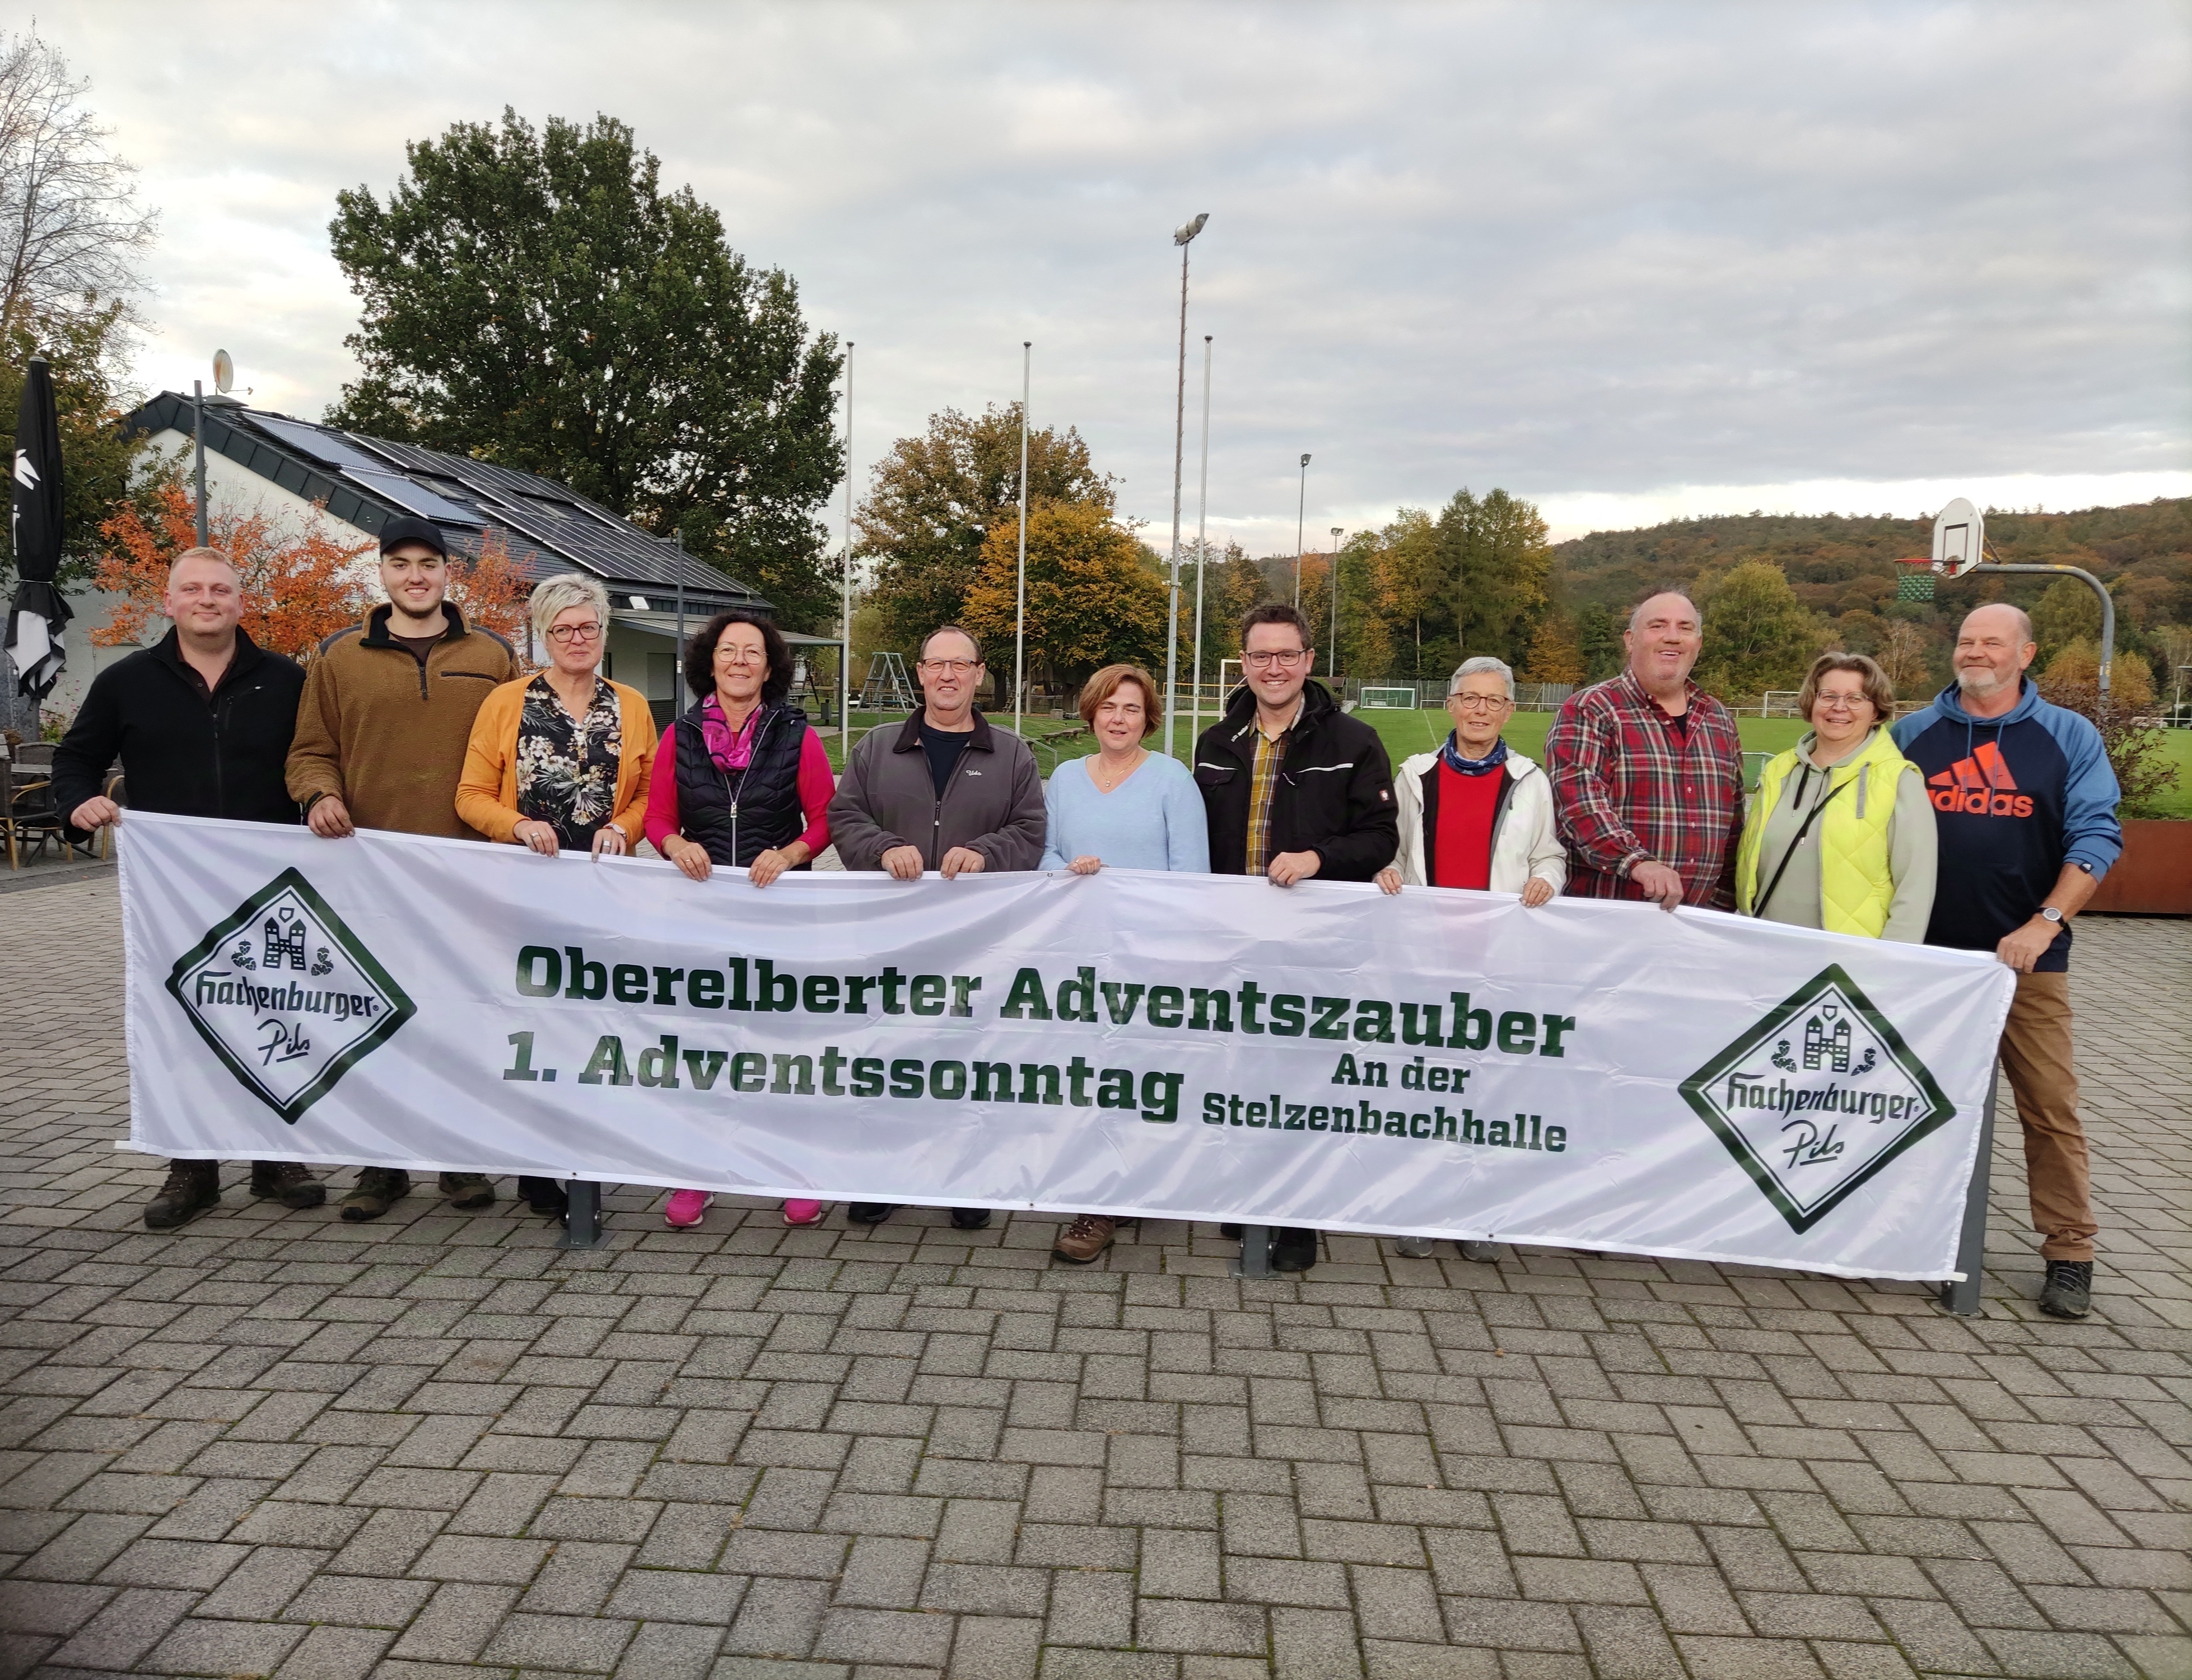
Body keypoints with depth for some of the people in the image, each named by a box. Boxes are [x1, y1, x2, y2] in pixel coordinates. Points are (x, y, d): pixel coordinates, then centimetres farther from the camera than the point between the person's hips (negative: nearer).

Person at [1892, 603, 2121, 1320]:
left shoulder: (2069, 737, 3)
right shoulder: (1913, 734, 7)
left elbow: (2096, 838, -3)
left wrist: (2045, 924, -16)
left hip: (2027, 959, -1)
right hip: (1927, 955, 2)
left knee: (2050, 1107, 1)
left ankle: (2070, 1252, 11)